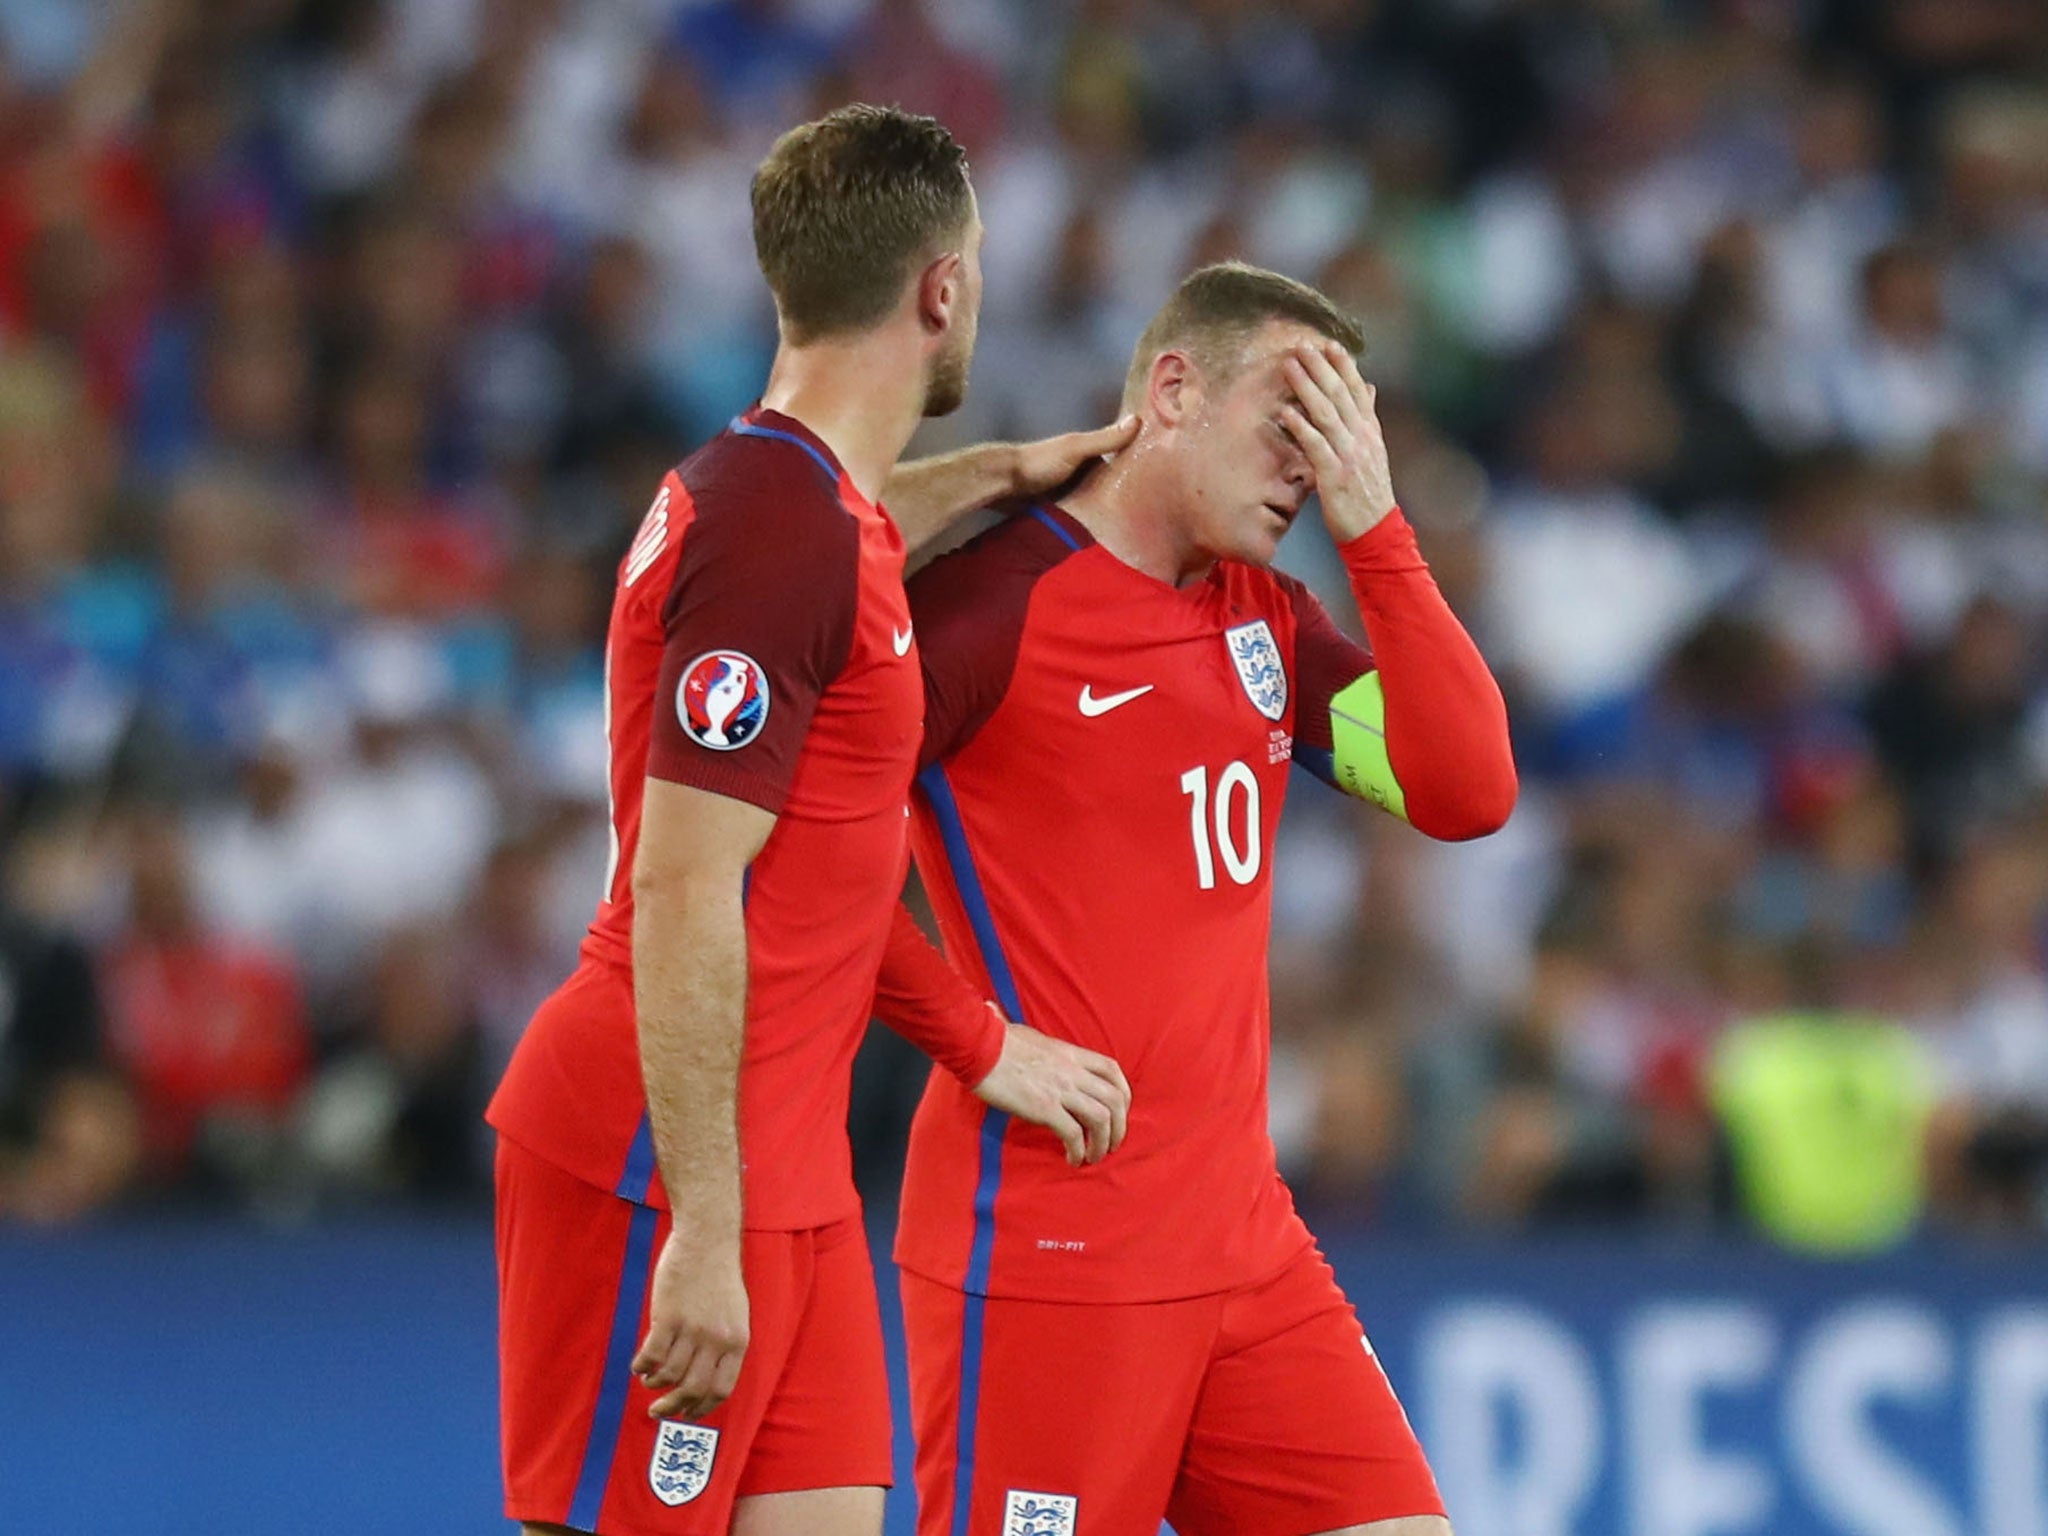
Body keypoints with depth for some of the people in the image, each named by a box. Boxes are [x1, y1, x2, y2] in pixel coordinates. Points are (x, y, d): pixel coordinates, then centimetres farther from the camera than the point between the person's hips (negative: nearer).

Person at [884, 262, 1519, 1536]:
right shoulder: (992, 597, -10)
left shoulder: (1265, 618, 13)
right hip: (1045, 1257, -7)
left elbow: (1466, 791, 3)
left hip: (1243, 1235, 8)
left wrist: (1374, 526, -4)